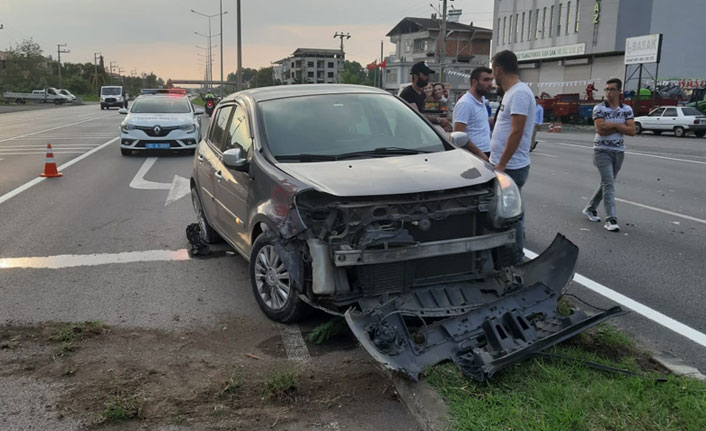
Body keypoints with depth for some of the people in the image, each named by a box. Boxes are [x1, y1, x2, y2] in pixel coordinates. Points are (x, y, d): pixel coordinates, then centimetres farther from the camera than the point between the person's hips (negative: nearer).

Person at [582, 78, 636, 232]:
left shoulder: (627, 109, 4)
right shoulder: (599, 108, -7)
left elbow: (632, 131, -6)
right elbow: (601, 130, -18)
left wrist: (614, 124, -16)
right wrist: (622, 125, -10)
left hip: (619, 152, 5)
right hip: (602, 151, -5)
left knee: (606, 183, 14)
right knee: (609, 183, -13)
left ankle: (590, 208, 31)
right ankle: (611, 219, -14)